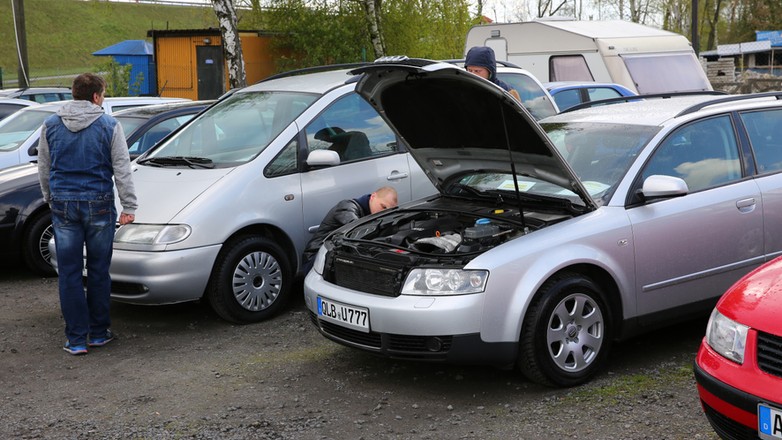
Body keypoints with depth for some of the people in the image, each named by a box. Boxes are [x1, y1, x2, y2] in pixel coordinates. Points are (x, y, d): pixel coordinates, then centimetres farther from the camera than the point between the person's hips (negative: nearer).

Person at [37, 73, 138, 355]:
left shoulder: (51, 125, 4)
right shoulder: (109, 126, -4)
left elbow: (43, 168, 13)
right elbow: (122, 170, -3)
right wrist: (129, 206, 0)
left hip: (63, 205, 1)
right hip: (98, 205, -1)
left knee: (69, 273, 4)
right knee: (99, 271, 10)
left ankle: (76, 339, 5)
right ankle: (98, 333, 17)